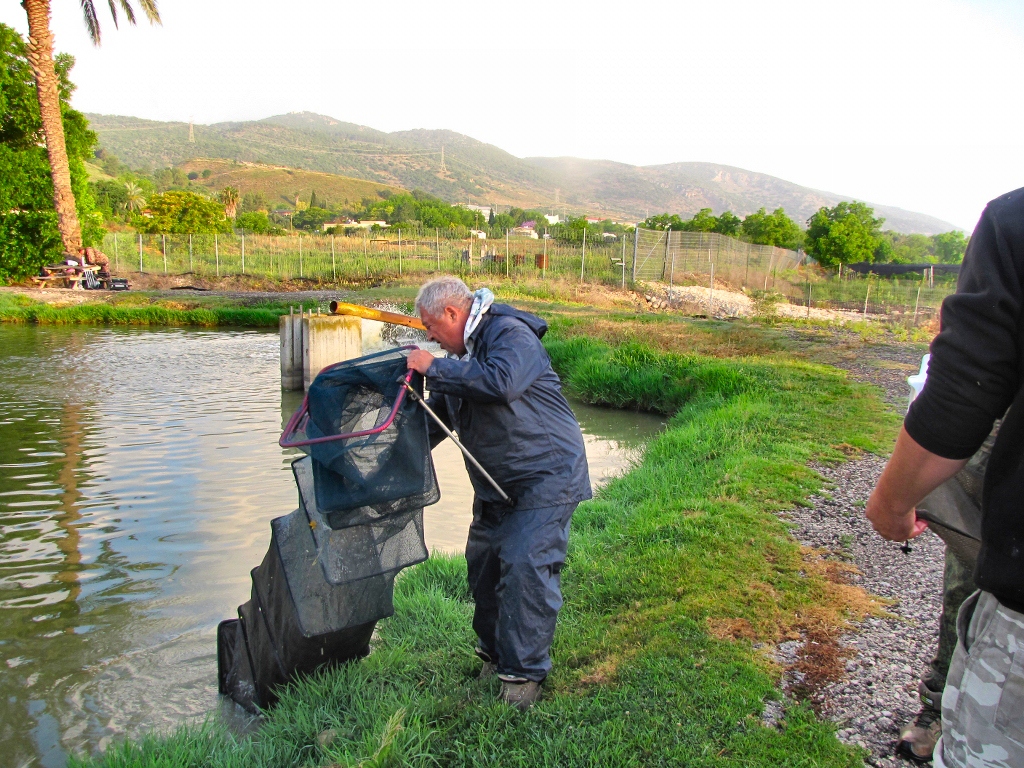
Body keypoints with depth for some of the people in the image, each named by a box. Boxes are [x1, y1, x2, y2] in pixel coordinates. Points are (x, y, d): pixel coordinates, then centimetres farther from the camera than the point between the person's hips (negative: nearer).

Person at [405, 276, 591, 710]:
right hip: (497, 485, 9)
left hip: (546, 476, -9)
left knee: (525, 564, -16)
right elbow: (436, 419, 22)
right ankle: (495, 650, 28)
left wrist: (434, 369, -25)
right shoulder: (462, 353, 12)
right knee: (483, 559, 10)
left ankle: (525, 671, -3)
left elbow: (499, 382, -36)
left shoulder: (510, 334, -15)